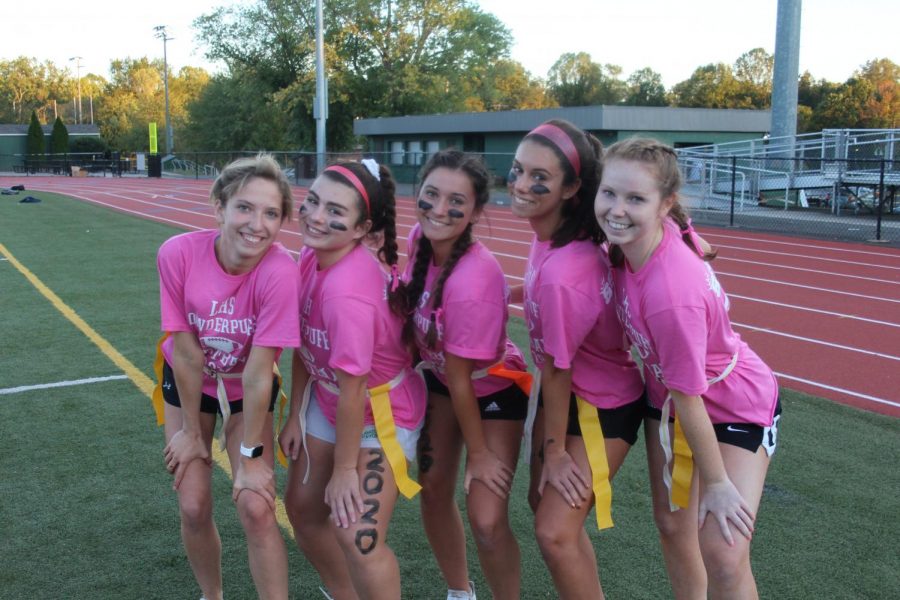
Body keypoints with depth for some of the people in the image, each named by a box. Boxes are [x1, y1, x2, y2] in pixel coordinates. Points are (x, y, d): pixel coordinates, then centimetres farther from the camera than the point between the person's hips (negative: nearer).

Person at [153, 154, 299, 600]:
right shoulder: (178, 253, -28)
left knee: (256, 508, -10)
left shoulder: (279, 271, -33)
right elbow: (186, 353, -18)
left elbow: (258, 371, -27)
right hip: (187, 383, 2)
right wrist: (192, 430, -8)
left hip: (247, 390, -1)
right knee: (193, 507, 3)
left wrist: (250, 455, -18)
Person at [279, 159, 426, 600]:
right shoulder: (312, 255, -11)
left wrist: (344, 469, -16)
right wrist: (295, 415, 5)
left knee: (357, 535, -15)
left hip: (380, 413, -8)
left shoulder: (348, 292, -35)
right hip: (327, 400, 9)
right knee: (302, 507, 17)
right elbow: (304, 345, 0)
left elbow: (352, 389, -27)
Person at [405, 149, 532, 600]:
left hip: (492, 391, -7)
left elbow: (461, 378, -26)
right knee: (433, 489, 15)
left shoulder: (473, 282, -37)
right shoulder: (422, 238, -17)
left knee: (487, 520, -12)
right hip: (440, 379, 7)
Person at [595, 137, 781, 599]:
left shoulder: (671, 293, -39)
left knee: (723, 554, -12)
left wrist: (716, 482, -14)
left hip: (736, 408, -7)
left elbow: (687, 397, -27)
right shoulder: (659, 231, -20)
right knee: (672, 523, 18)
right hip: (668, 397, 8)